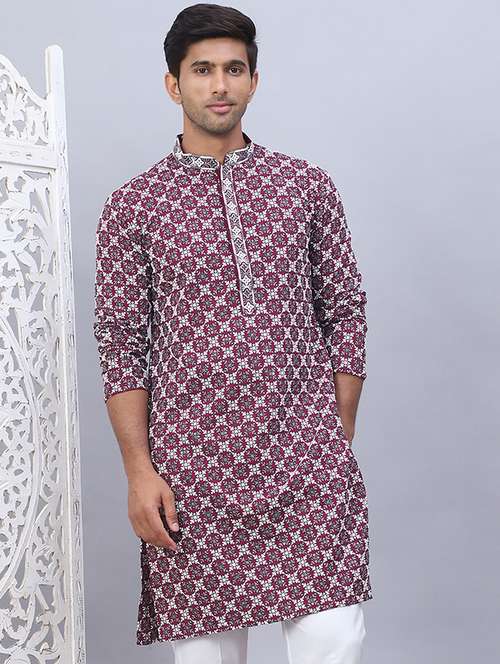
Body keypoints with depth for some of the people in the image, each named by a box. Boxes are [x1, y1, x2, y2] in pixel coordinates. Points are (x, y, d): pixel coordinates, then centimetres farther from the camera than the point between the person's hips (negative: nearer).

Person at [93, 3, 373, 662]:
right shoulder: (132, 205, 3)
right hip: (193, 466, 0)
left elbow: (345, 314, 9)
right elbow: (122, 347, 2)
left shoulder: (309, 185, 8)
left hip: (308, 462, 1)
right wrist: (139, 471, -4)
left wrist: (341, 443, 6)